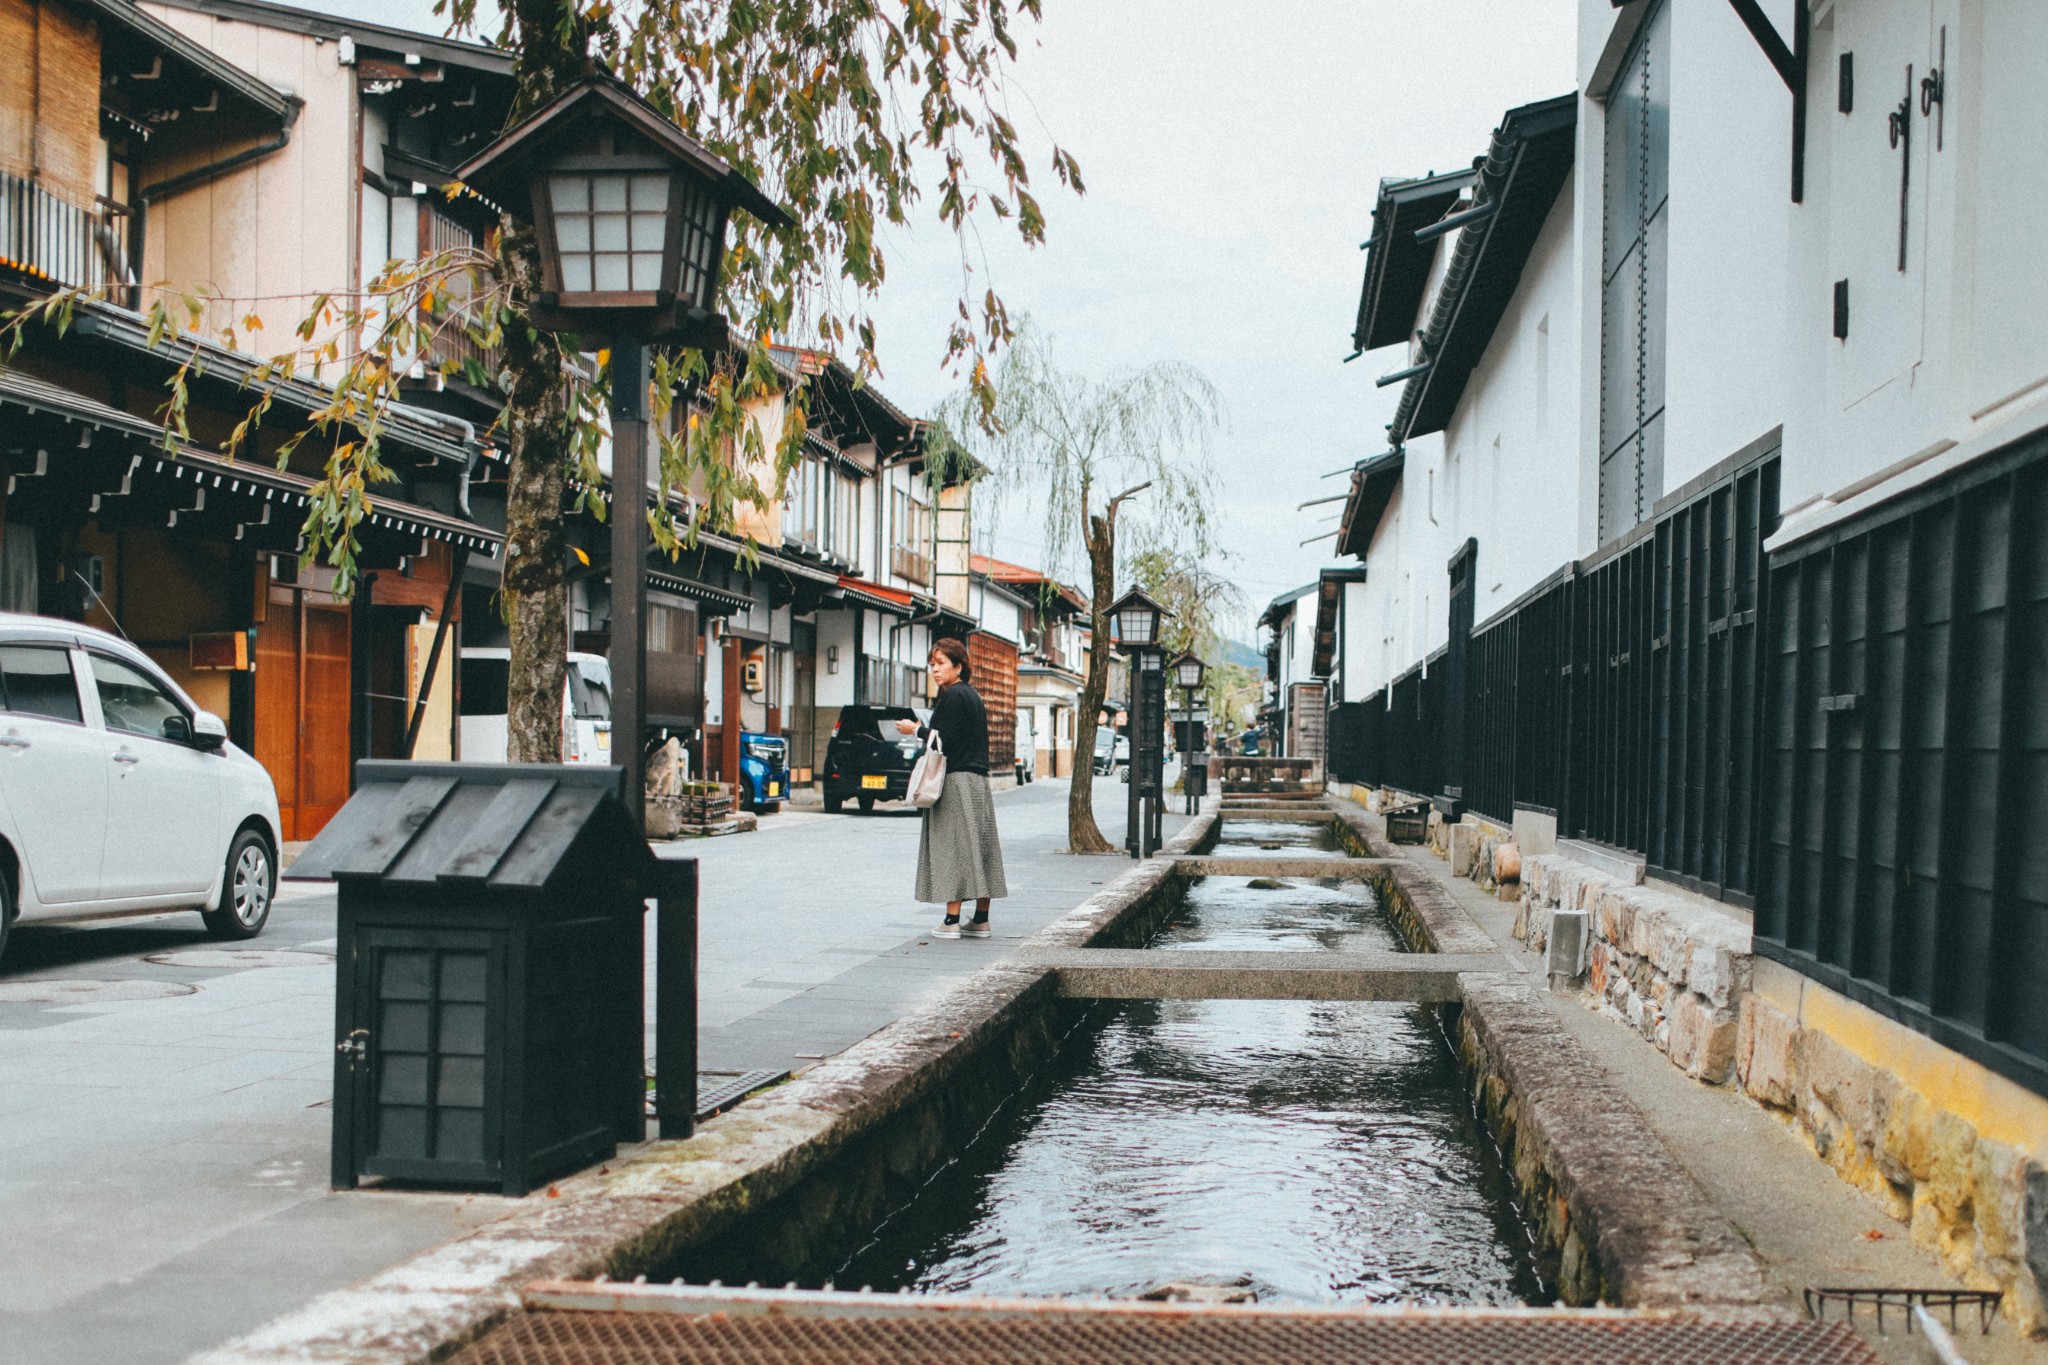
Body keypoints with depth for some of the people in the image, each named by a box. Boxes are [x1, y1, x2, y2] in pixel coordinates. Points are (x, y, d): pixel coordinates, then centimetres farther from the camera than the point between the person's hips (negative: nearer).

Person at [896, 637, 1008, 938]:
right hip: (978, 781, 9)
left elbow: (945, 742, -17)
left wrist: (915, 730, -5)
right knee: (978, 847, 9)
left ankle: (952, 921, -9)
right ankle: (981, 921, 11)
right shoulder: (973, 696, 17)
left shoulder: (953, 696, -12)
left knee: (953, 849, -8)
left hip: (955, 782, -9)